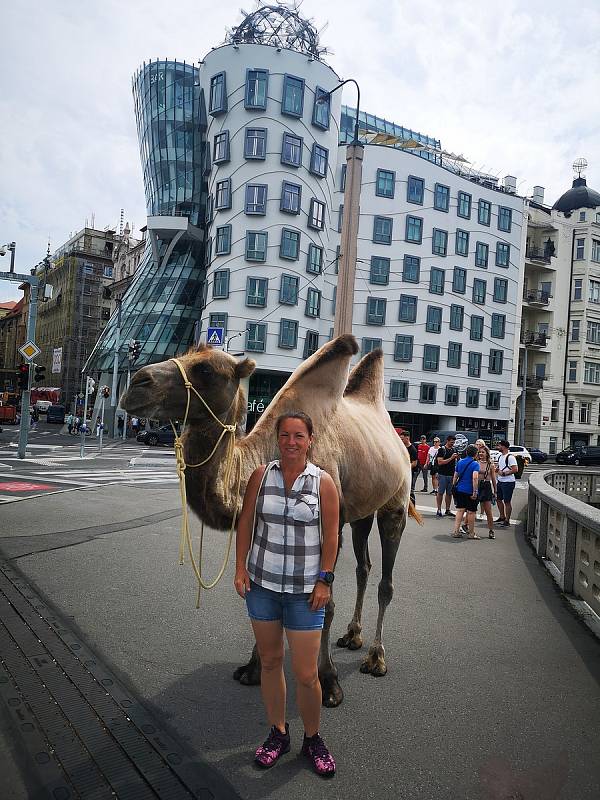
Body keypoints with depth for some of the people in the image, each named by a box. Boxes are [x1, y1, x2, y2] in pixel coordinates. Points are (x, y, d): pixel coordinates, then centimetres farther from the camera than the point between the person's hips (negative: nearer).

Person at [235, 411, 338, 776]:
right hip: (262, 583, 3)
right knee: (270, 661, 16)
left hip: (305, 588, -2)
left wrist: (324, 580, -7)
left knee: (306, 673, 2)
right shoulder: (261, 475, -2)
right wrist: (240, 567, -1)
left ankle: (313, 739, 28)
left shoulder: (323, 482, -6)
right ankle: (278, 733, 36)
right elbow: (245, 522, 4)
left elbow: (331, 536, -4)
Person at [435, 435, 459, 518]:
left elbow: (456, 461, 20)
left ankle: (448, 510, 16)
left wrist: (457, 457, -4)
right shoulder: (442, 449, -5)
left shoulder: (454, 449, 12)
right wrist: (451, 458, -18)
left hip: (452, 474, 5)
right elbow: (440, 462, -13)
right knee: (440, 492, 0)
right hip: (443, 474, -5)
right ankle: (439, 510, 5)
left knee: (449, 493, 9)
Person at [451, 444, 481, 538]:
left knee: (460, 510, 10)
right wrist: (475, 492, -22)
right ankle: (471, 533, 15)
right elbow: (475, 478, -23)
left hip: (459, 490, 5)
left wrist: (454, 487, 24)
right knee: (471, 512, 5)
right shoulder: (475, 464, -11)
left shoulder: (460, 462, 8)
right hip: (470, 491, -5)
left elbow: (455, 476, 13)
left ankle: (456, 531, 6)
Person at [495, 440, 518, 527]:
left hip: (508, 482, -9)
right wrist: (497, 469, 4)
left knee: (507, 502, -1)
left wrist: (504, 473, -20)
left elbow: (515, 469, -22)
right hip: (500, 481, 9)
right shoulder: (500, 456, 13)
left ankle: (507, 521, 7)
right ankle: (502, 517, 30)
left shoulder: (510, 457, -16)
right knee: (499, 499, 15)